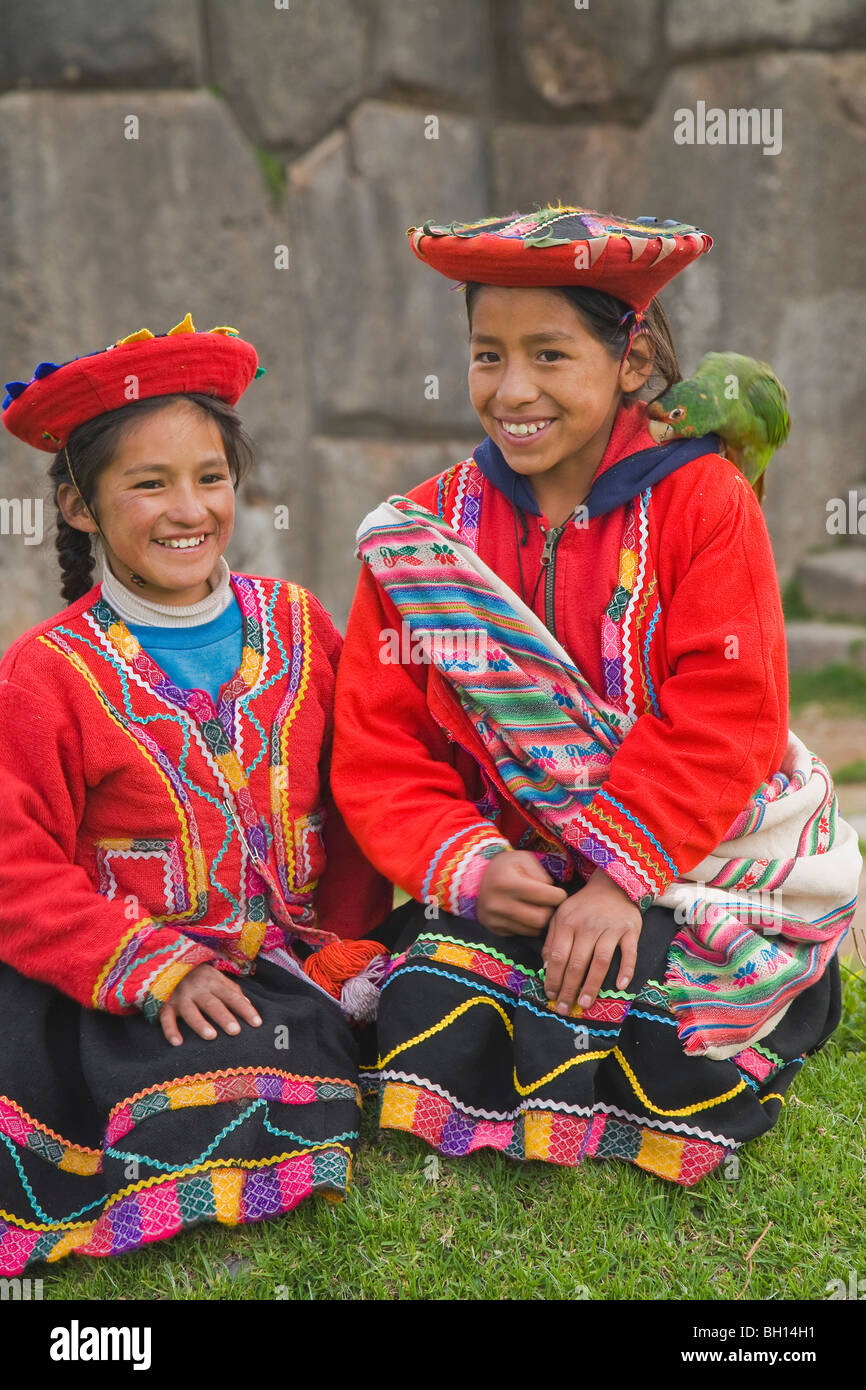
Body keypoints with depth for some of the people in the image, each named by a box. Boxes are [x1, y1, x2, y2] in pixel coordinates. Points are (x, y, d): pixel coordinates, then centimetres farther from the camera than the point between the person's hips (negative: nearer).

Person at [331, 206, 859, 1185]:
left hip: (705, 850, -2)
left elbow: (725, 717, -13)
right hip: (517, 871, 3)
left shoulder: (702, 499, -4)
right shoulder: (429, 528, 3)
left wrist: (622, 879, -23)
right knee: (434, 1046, -21)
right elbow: (376, 745, -1)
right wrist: (469, 866, -19)